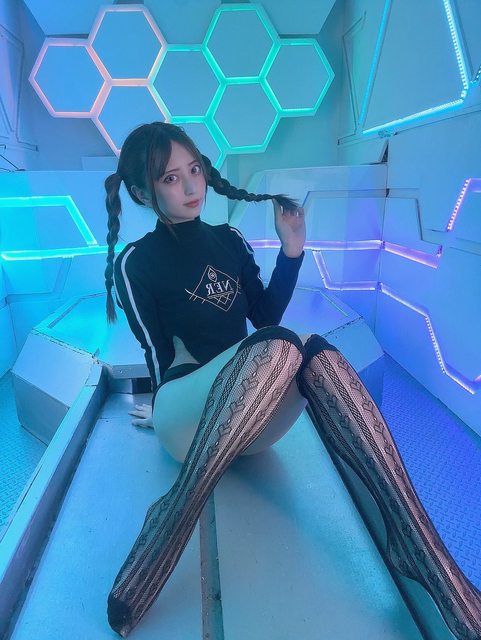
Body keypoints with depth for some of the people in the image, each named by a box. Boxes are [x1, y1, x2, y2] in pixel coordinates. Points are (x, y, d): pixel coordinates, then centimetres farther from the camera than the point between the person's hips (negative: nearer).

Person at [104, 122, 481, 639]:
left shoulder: (228, 241, 15)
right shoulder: (135, 262, 1)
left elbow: (266, 317, 15)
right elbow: (161, 358, 1)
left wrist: (291, 252, 6)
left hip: (253, 421, 4)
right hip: (186, 420, -4)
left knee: (317, 353, -29)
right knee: (278, 346, -34)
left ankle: (416, 543, -33)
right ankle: (171, 522, -34)